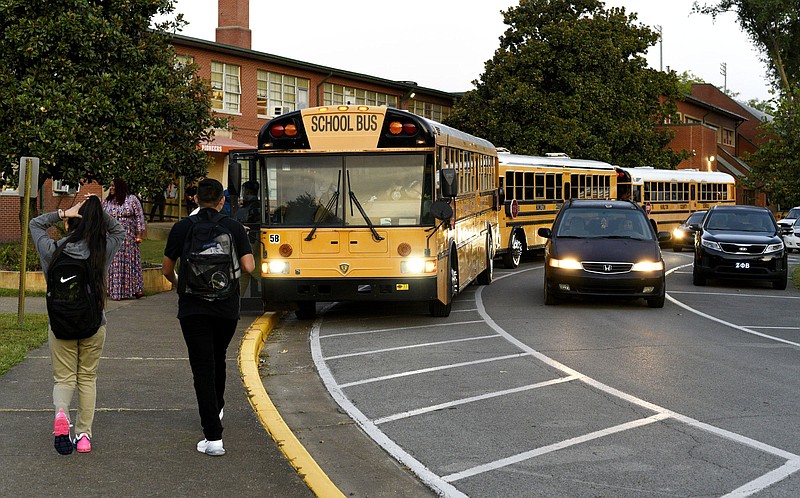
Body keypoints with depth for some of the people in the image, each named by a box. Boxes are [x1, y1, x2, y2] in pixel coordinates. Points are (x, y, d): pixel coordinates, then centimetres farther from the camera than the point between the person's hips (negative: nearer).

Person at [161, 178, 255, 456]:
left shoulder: (182, 228, -1)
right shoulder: (234, 228, -1)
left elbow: (167, 270, 7)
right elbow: (248, 267, -6)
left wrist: (176, 283, 30)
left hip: (193, 308, -2)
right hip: (227, 308, 2)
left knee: (203, 369, -3)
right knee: (218, 359, 26)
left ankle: (213, 437, -11)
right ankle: (216, 409, 48)